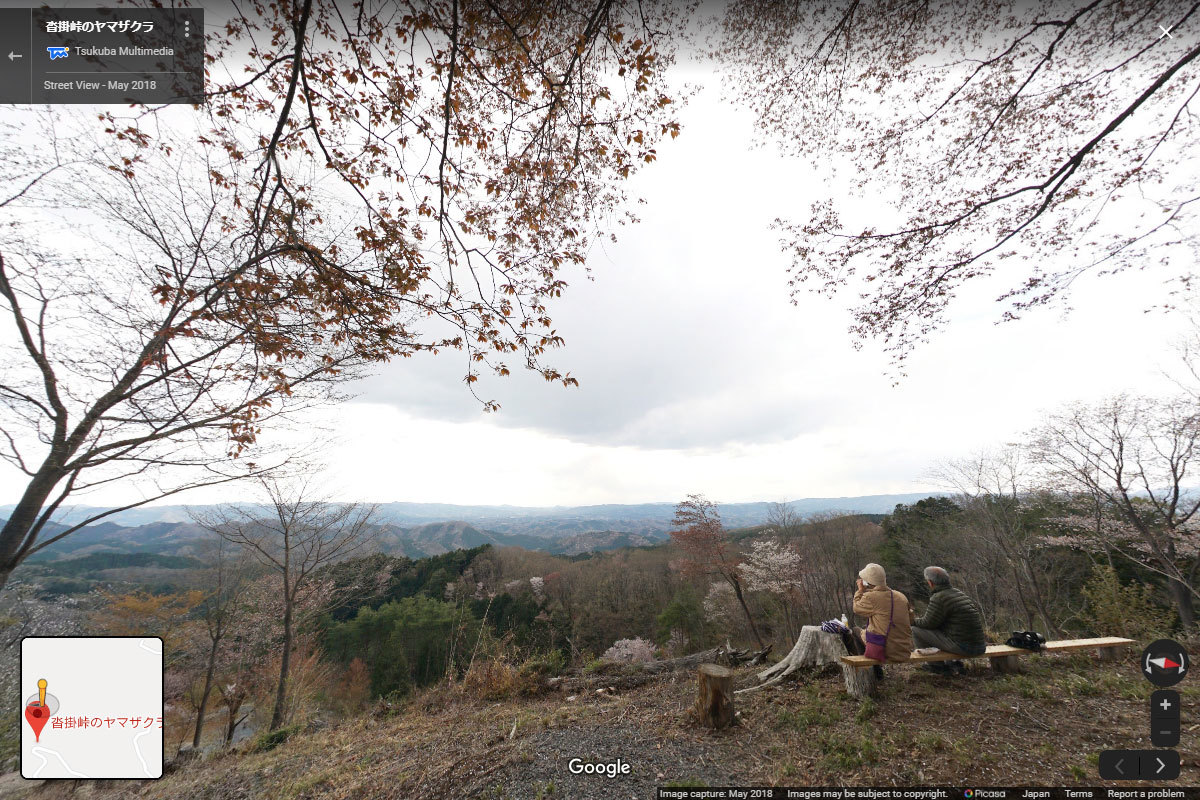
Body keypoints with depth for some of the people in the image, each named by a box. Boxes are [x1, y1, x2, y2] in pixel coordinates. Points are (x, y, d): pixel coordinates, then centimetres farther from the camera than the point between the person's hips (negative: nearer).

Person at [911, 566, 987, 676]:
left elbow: (929, 623, -8)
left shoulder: (939, 598, -15)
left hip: (962, 647, -9)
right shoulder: (959, 593, 12)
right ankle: (953, 664, 19)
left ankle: (938, 666, 7)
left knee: (915, 630, -6)